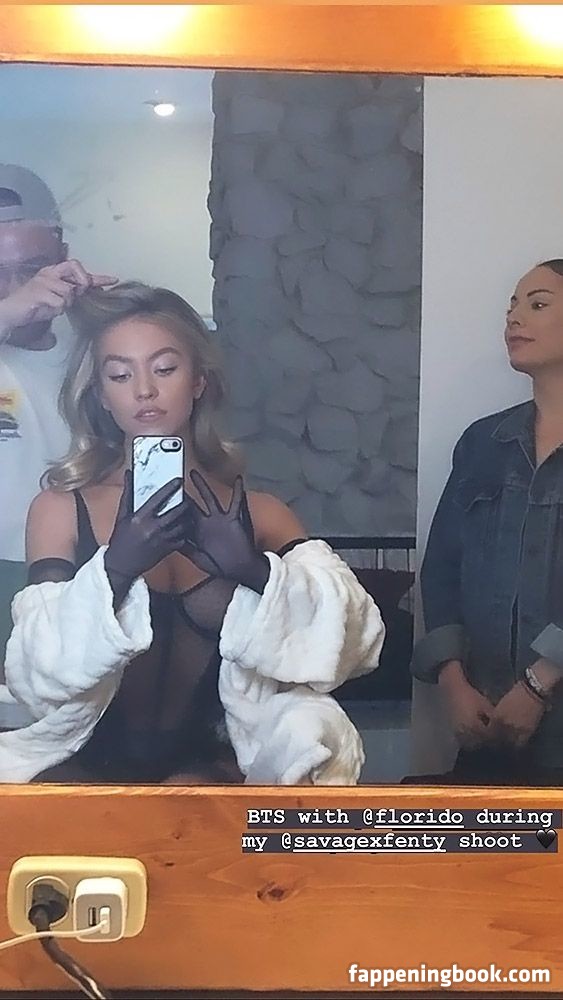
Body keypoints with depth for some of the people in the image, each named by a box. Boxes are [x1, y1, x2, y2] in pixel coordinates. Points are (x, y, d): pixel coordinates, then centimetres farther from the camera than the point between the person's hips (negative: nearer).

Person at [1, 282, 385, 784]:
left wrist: (256, 571, -28)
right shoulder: (60, 509, -1)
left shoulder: (257, 512, 2)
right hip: (86, 762, -1)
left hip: (208, 763, 2)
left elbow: (354, 638, -10)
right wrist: (114, 570, -27)